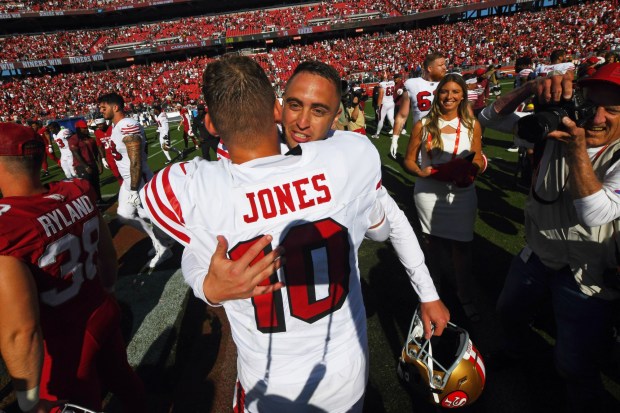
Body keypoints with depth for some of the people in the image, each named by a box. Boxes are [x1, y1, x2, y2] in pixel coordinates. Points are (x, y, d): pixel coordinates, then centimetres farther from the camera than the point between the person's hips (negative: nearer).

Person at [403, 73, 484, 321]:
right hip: (429, 193, 0)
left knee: (461, 247, 5)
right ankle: (433, 290, 38)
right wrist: (422, 172, -20)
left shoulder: (472, 126, 2)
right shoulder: (423, 125, -3)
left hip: (462, 194, 1)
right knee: (433, 244, 14)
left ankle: (466, 298, 29)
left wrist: (471, 169, -15)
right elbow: (409, 159, 0)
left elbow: (478, 160, 8)